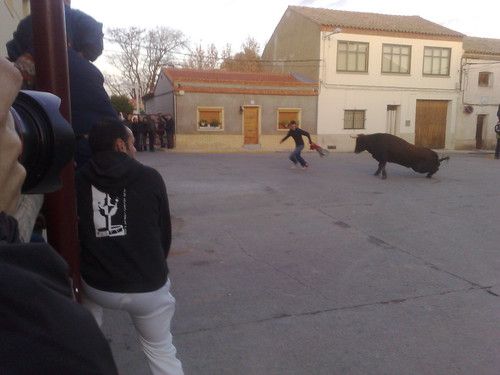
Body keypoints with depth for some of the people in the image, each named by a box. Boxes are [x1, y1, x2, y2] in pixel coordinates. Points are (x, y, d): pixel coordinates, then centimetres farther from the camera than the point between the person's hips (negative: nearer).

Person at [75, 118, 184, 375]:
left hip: (97, 286, 2)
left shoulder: (79, 180, -4)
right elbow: (165, 233, 3)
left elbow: (72, 234, 7)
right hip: (149, 287, -1)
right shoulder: (150, 178, -7)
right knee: (161, 351, 18)